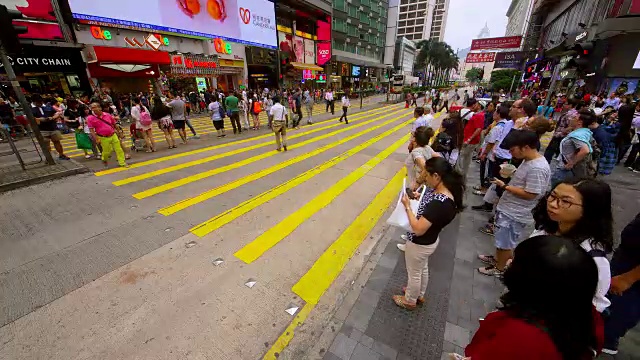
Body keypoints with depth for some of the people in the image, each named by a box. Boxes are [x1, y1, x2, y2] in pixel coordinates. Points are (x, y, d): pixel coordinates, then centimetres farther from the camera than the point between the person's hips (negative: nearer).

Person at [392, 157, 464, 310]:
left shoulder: (439, 203, -38)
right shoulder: (446, 191, -9)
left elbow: (418, 229, -34)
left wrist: (407, 207, -27)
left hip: (419, 244, -9)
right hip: (430, 240, 9)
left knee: (414, 273, 18)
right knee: (423, 269, 30)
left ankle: (410, 301, 44)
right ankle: (419, 294, 55)